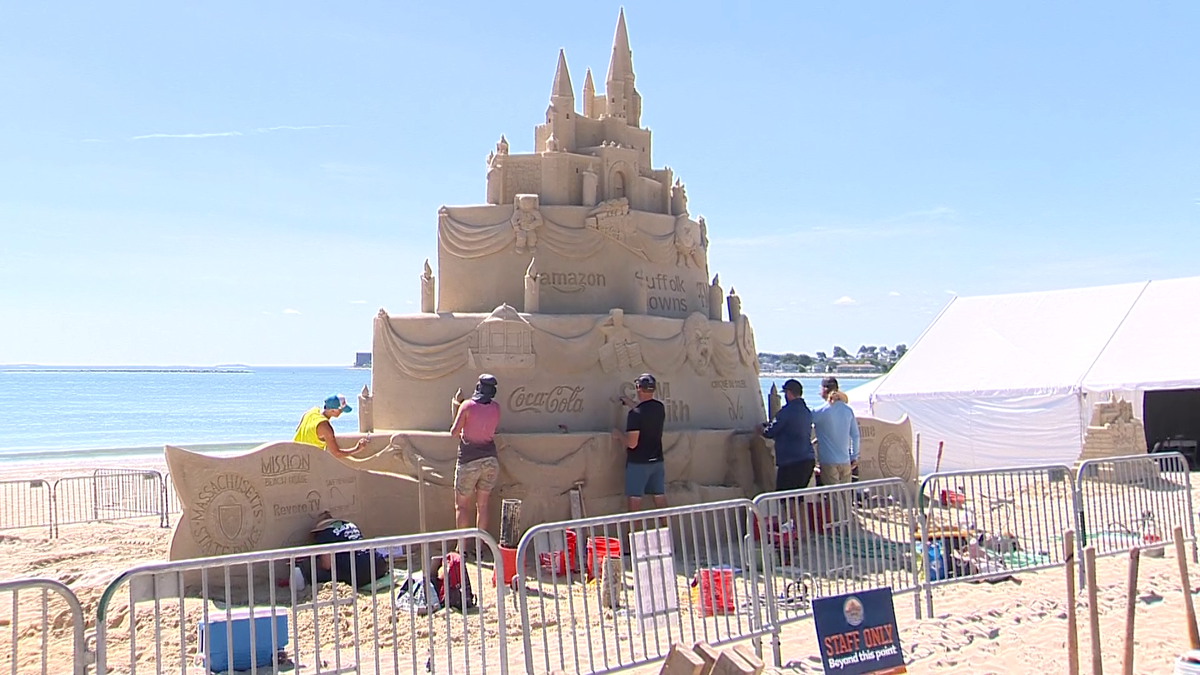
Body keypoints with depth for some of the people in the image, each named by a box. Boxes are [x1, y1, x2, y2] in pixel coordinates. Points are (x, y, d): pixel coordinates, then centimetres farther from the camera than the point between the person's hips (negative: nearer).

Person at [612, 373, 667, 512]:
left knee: (635, 498, 4)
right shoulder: (660, 407, 0)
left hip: (638, 463, -6)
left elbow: (632, 443, -21)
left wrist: (618, 435, -3)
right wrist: (630, 402, 33)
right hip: (657, 460, 6)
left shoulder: (635, 414, -21)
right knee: (659, 496, 13)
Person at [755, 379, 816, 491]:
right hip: (809, 460, 8)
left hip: (790, 463, -8)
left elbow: (770, 432, -8)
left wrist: (762, 429, 15)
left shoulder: (786, 411, -13)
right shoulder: (807, 411, 13)